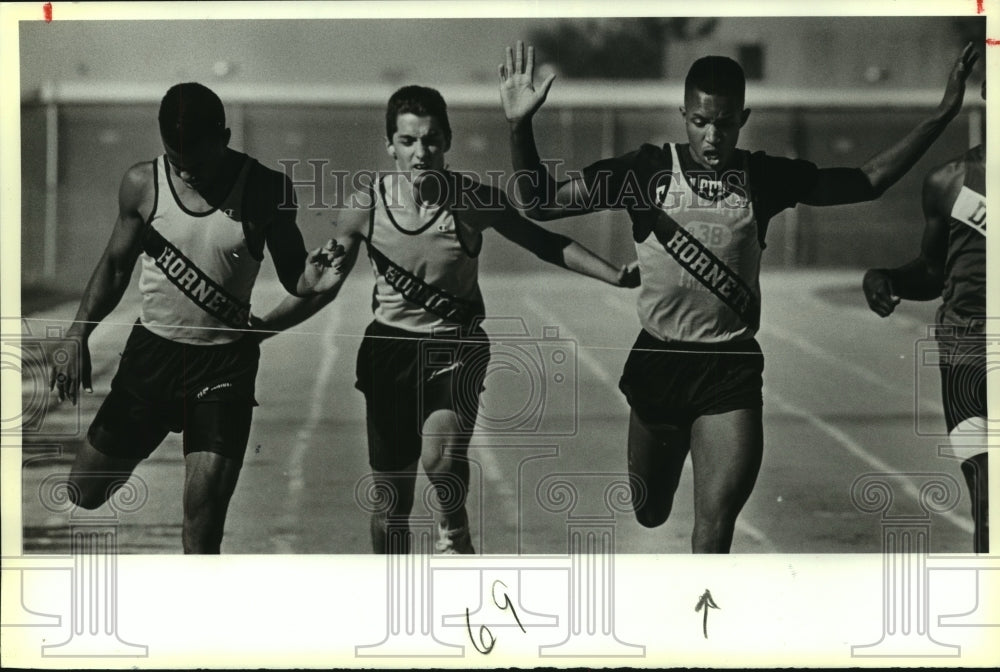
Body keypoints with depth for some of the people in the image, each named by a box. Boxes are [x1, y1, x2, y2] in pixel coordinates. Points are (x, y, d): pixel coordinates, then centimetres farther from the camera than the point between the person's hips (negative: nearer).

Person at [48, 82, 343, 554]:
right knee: (85, 492, 12)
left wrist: (310, 279, -24)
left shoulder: (266, 191, -11)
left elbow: (289, 274, 0)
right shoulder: (142, 184, -6)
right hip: (151, 350, 3)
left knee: (202, 527, -12)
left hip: (225, 362, -3)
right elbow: (116, 263, 9)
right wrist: (77, 337, 0)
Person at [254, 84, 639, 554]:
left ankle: (453, 531, 2)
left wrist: (618, 276, -7)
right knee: (390, 502, 8)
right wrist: (254, 329, -8)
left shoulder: (474, 201, -14)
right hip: (391, 345, 2)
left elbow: (545, 244, 1)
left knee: (441, 457, -29)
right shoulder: (367, 207, -10)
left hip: (457, 345, -2)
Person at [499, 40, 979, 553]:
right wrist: (520, 128, -27)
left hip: (732, 366, 0)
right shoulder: (647, 170, -7)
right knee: (649, 514, 18)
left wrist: (941, 116, -5)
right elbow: (541, 204, -10)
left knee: (716, 524, -11)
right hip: (659, 359, 0)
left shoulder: (766, 177, -1)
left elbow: (869, 180, 4)